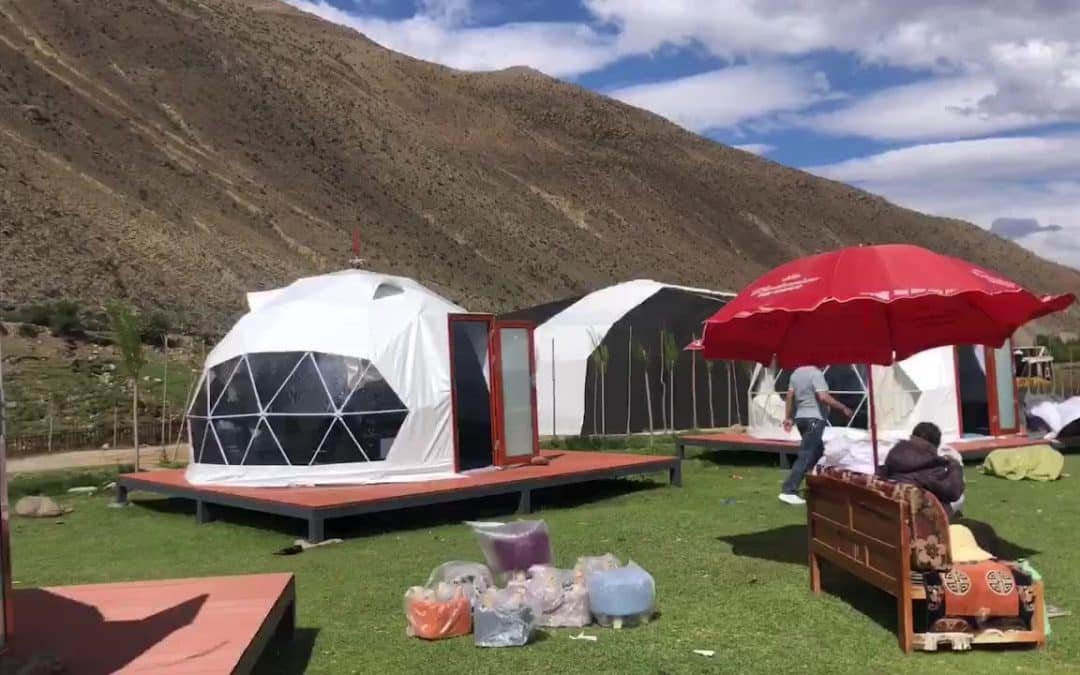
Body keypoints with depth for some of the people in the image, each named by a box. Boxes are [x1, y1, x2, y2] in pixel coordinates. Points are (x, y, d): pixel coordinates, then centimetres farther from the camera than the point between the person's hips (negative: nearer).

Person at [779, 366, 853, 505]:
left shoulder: (796, 372, 11)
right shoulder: (816, 373, -14)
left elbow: (790, 396, 13)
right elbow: (823, 397, -22)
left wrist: (788, 417, 17)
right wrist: (843, 408, -12)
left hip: (800, 418, 9)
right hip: (814, 419, -9)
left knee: (817, 451, 21)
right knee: (805, 456, -9)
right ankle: (788, 491, -14)